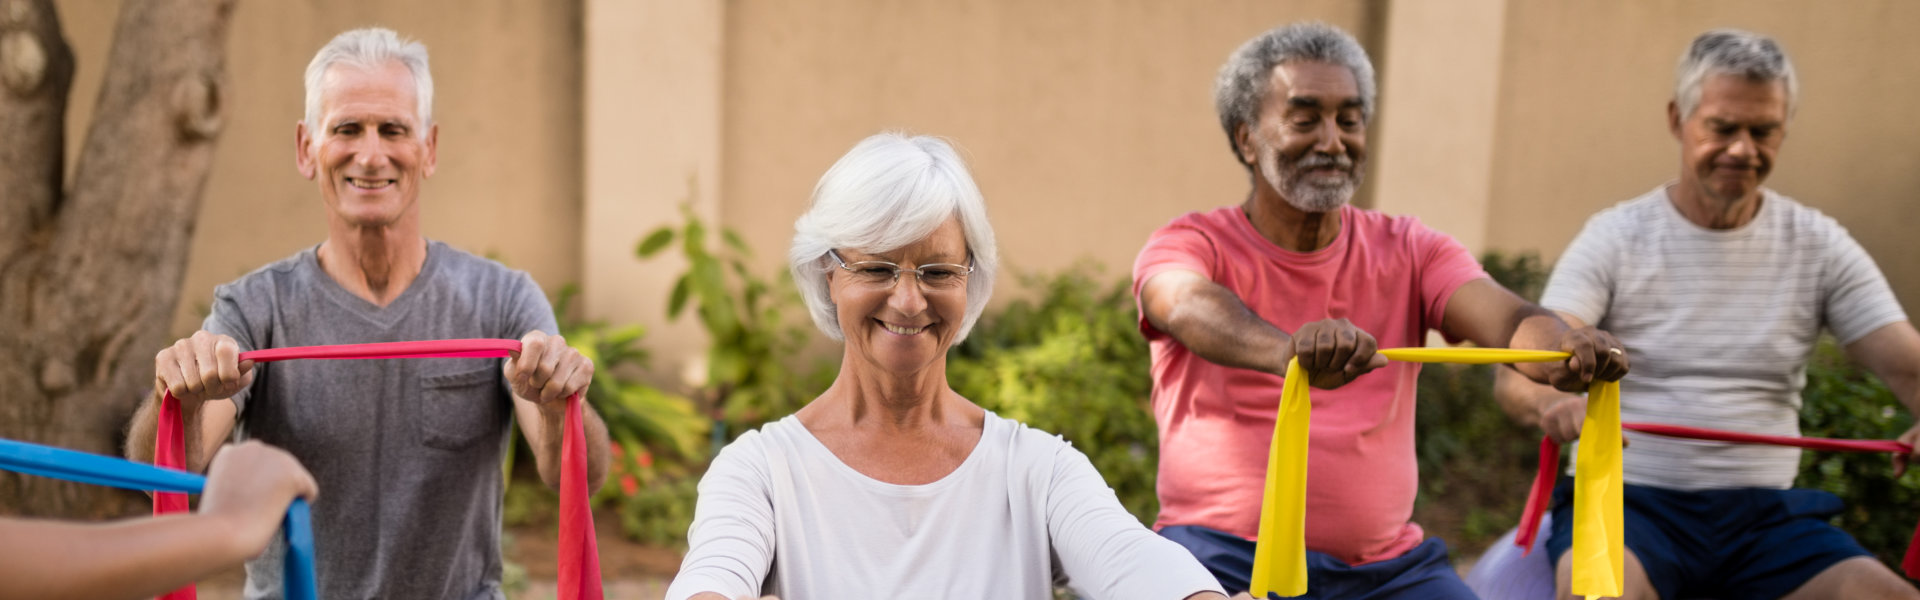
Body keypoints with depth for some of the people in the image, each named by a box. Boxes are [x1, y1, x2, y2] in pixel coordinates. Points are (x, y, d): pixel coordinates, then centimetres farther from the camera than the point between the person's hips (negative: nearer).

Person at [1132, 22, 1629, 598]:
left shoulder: (1407, 251, 10)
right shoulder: (1189, 244, -1)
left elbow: (1501, 314, -9)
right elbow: (1194, 310, -25)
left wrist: (1563, 348, -33)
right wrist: (1288, 351, -47)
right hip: (1223, 551, -3)